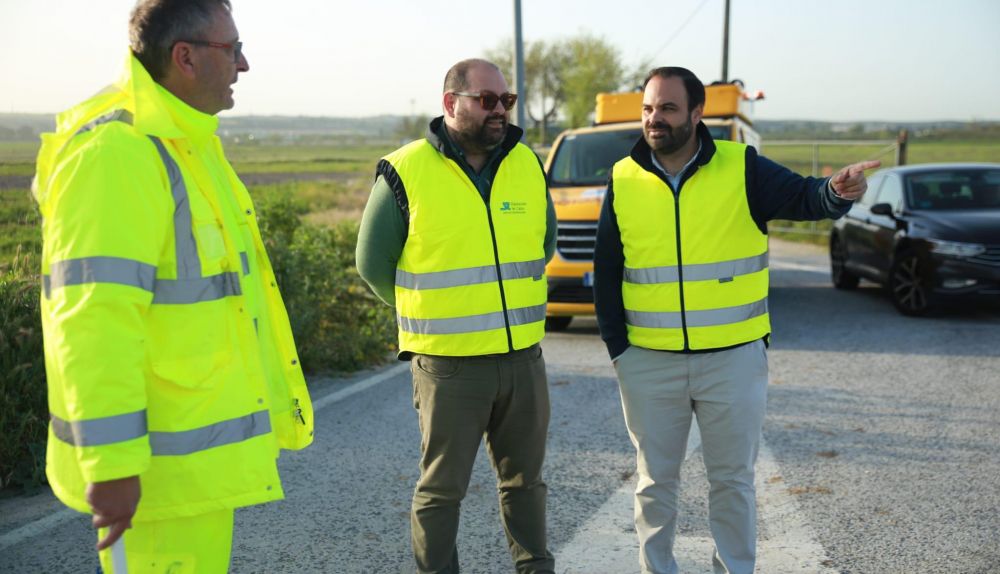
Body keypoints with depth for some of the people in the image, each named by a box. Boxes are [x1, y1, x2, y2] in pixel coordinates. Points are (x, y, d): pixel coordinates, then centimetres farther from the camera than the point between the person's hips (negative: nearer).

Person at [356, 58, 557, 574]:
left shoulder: (527, 165, 5)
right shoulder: (405, 173, -10)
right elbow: (373, 264, 0)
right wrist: (429, 313, 8)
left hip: (524, 357, 5)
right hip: (448, 365, -4)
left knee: (524, 477, 18)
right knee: (442, 486, 7)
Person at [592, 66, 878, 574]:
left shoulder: (742, 168, -4)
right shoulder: (623, 180, 2)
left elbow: (801, 198, -13)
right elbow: (605, 272, 5)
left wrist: (837, 191, -37)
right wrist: (617, 347, 0)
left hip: (733, 359, -1)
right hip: (647, 362, 2)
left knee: (732, 479, 12)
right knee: (655, 480, 14)